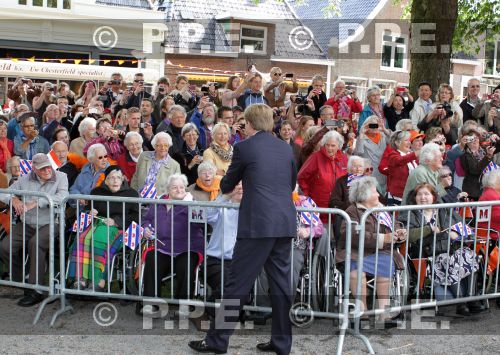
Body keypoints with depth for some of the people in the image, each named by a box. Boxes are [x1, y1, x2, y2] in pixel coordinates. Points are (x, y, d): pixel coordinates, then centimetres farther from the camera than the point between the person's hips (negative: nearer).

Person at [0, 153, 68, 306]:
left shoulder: (60, 177, 1)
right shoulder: (25, 179, 13)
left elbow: (62, 197, -19)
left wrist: (35, 203, -20)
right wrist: (14, 199, -7)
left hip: (50, 224, -5)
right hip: (27, 225, 5)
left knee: (35, 243, -34)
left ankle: (35, 291, -25)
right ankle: (22, 281, 5)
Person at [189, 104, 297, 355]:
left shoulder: (244, 147, -3)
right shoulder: (286, 148, 12)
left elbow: (227, 185, 9)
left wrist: (224, 186, 33)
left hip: (258, 224, -5)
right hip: (285, 223, 6)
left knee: (238, 283, 0)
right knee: (281, 282, 11)